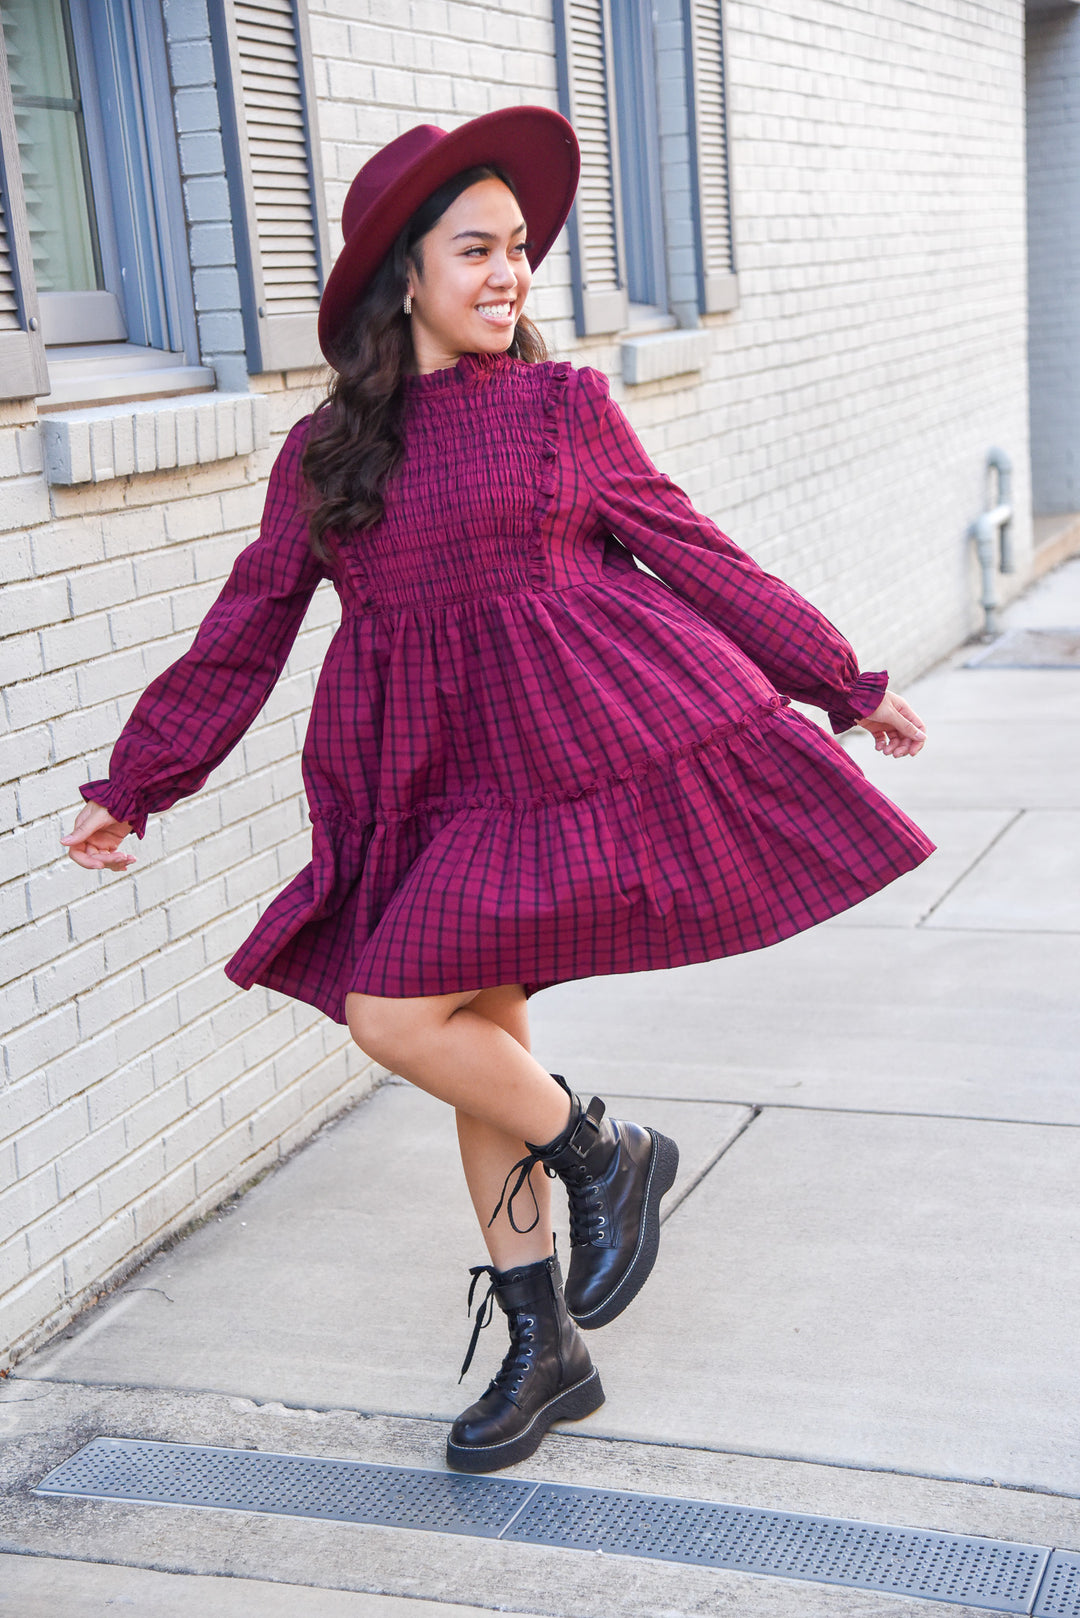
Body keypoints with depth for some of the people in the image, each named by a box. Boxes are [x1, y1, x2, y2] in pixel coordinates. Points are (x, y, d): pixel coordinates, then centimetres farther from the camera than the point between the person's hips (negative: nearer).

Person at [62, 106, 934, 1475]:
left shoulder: (564, 407, 2)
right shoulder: (322, 453, 8)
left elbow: (696, 559, 8)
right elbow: (245, 632, 13)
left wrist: (844, 683, 12)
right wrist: (133, 784, 12)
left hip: (575, 745, -4)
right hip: (432, 786, 4)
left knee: (396, 1016, -15)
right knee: (478, 1049, 9)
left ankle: (605, 1156, 11)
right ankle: (544, 1349, 26)